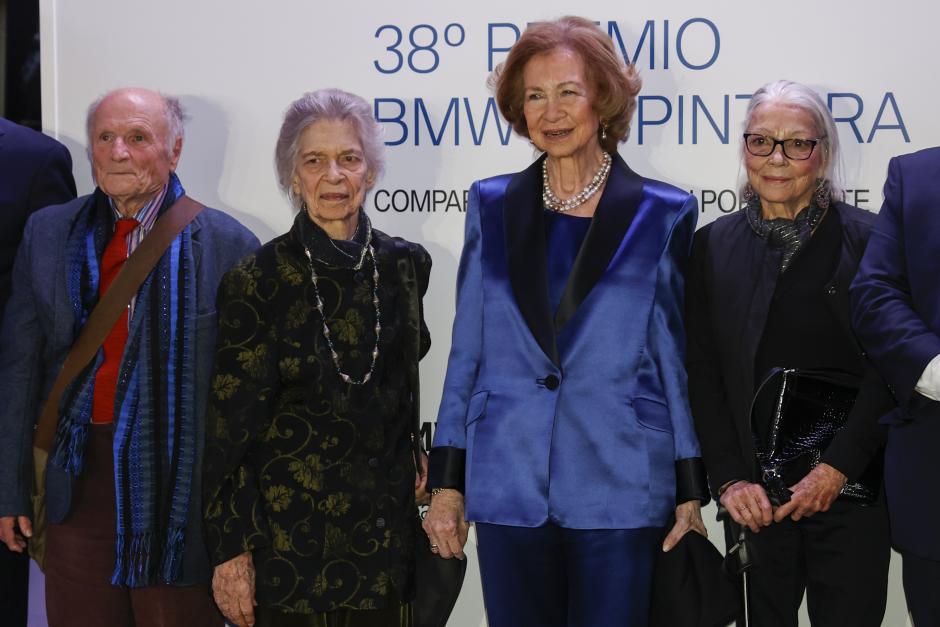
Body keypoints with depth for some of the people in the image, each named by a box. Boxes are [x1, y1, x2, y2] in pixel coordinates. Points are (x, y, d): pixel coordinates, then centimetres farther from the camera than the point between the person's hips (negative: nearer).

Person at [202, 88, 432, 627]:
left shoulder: (405, 264, 3)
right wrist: (231, 548, -9)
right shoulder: (256, 282, -8)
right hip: (286, 533, -3)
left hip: (385, 528, 3)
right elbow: (231, 425, -7)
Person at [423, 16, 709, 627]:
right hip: (509, 488, 2)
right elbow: (468, 350, 8)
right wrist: (448, 482, 5)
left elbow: (675, 357, 4)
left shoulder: (661, 214, 1)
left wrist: (690, 493, 2)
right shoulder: (493, 207, 7)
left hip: (619, 490, -2)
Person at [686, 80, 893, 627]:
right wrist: (730, 479, -6)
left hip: (849, 491, -2)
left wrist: (838, 468, -12)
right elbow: (702, 373, 3)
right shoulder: (713, 246, 5)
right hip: (753, 497, 2)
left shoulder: (867, 239, -1)